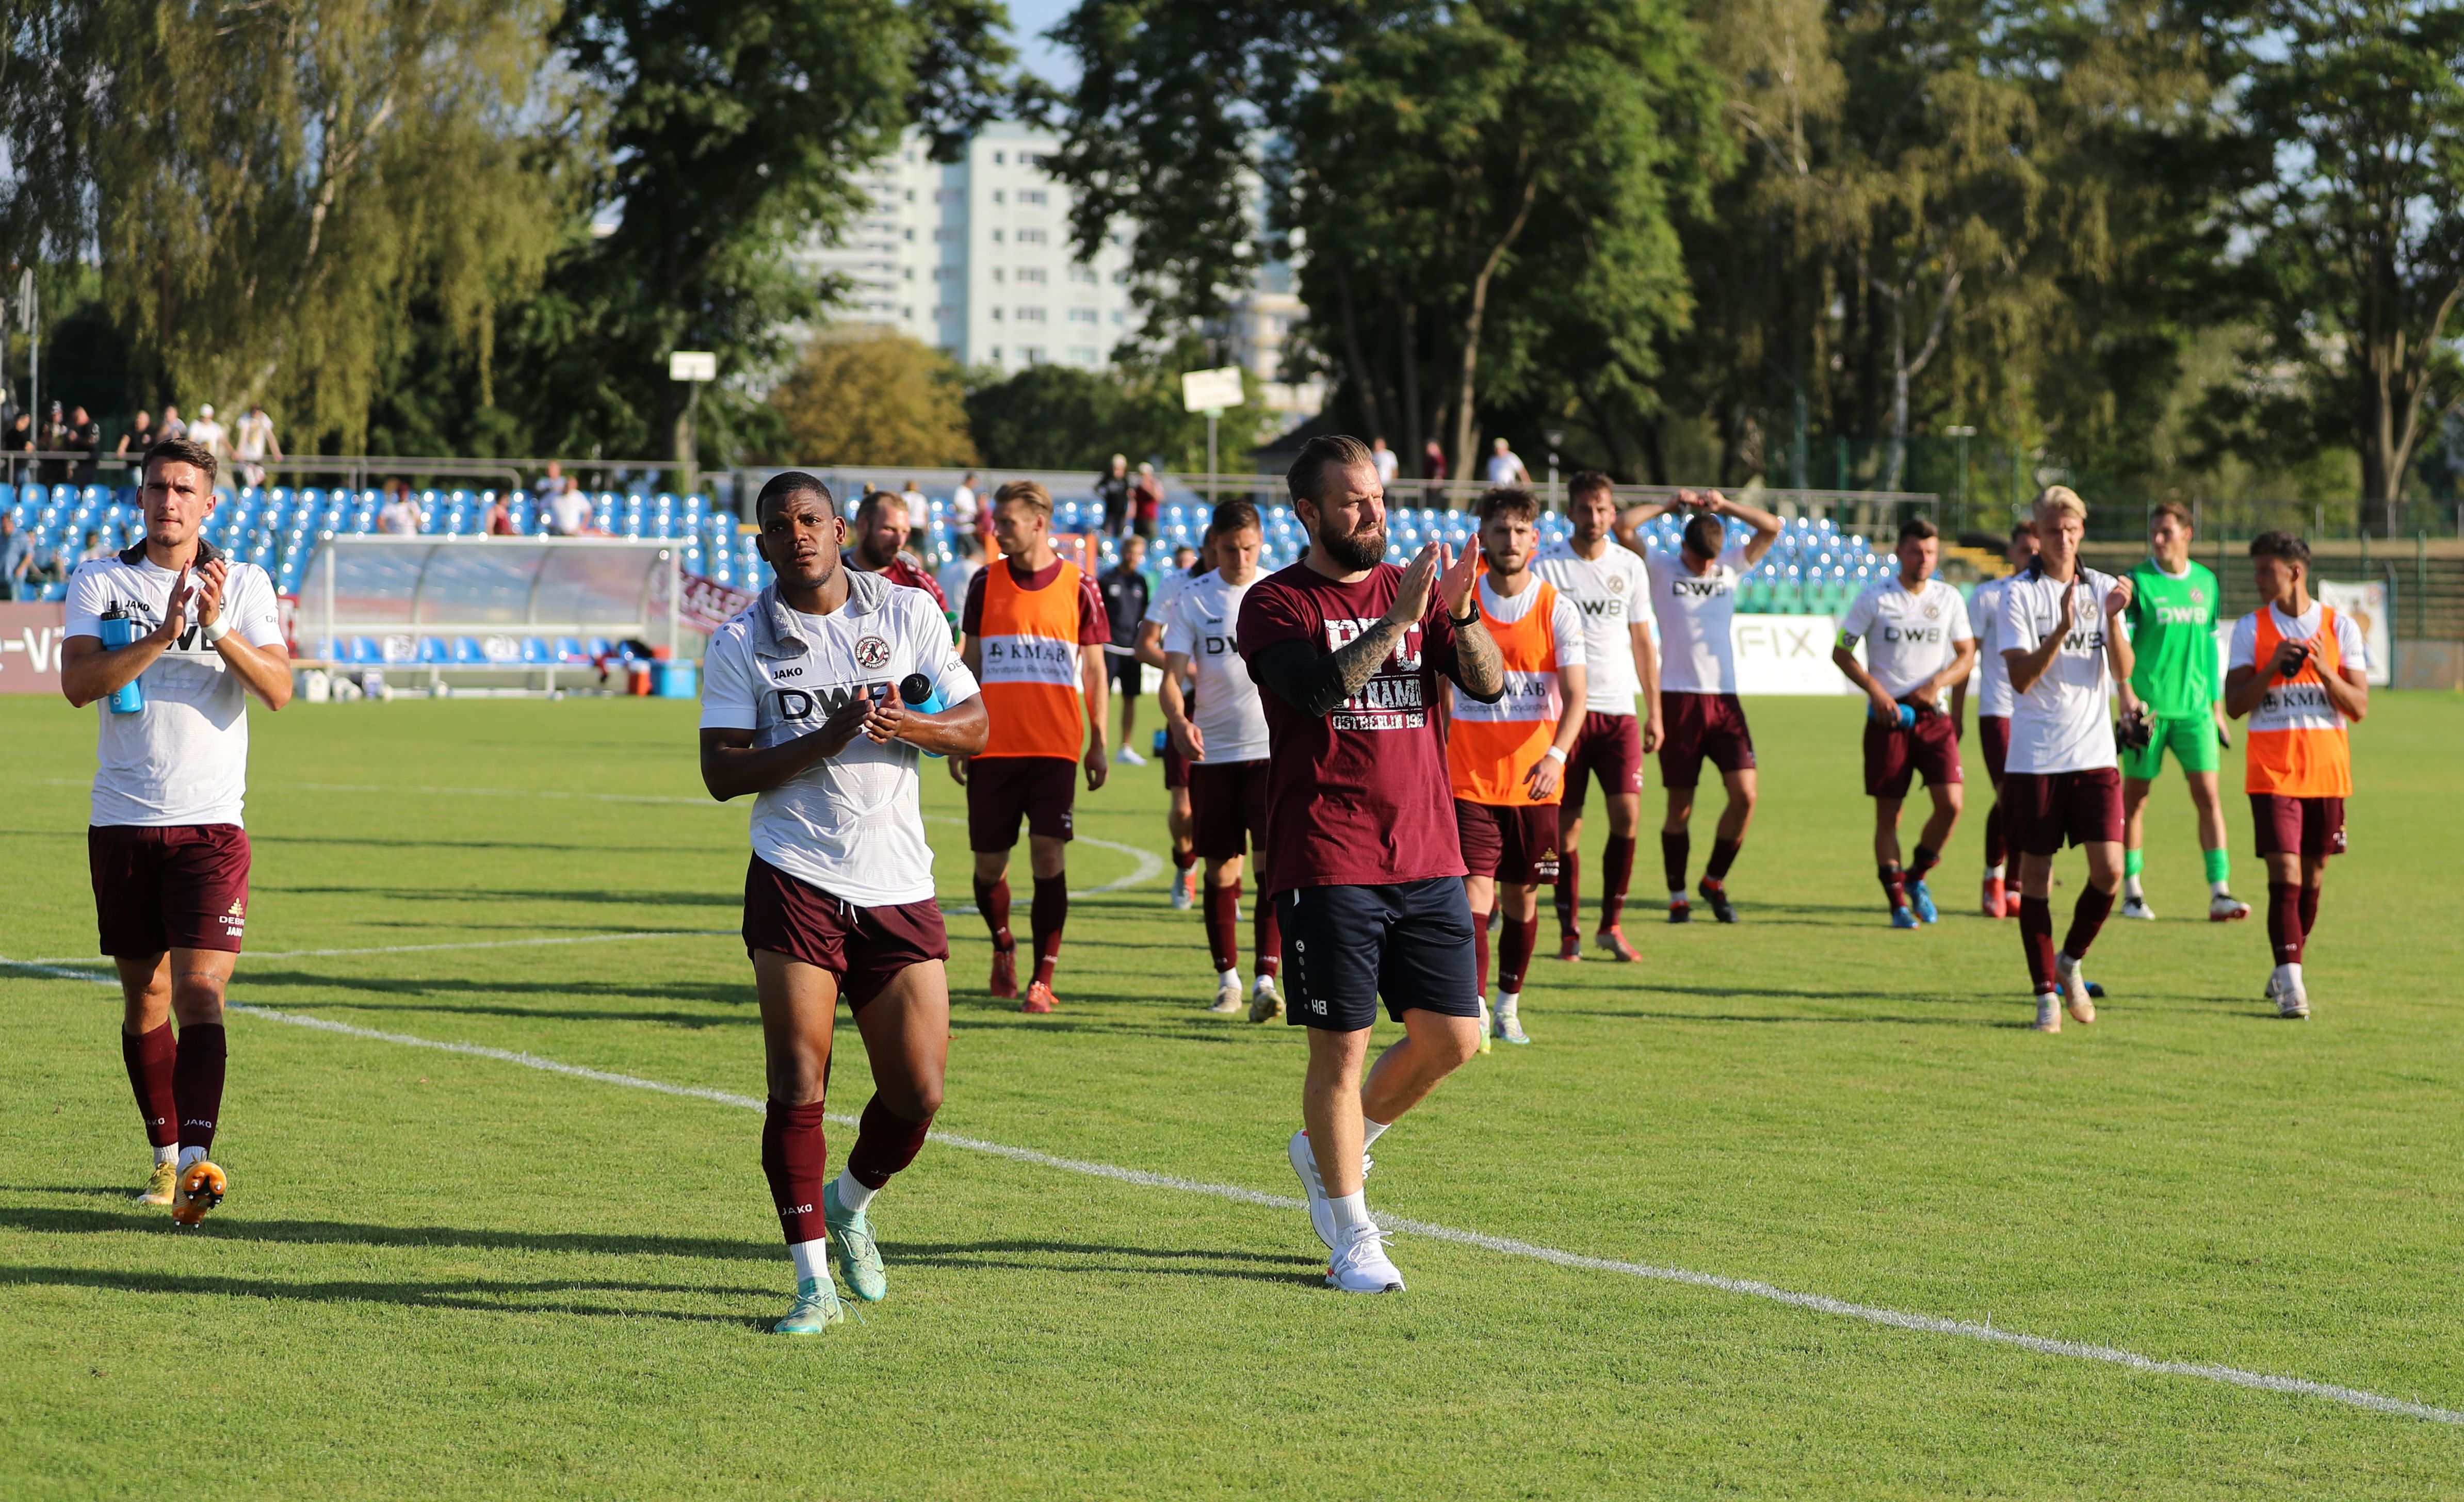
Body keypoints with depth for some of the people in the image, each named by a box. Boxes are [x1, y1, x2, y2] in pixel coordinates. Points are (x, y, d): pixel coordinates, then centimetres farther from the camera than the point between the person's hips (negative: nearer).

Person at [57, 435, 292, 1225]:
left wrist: (219, 629, -21)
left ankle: (197, 1163, -25)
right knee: (144, 998, 10)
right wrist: (162, 636, -21)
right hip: (122, 823, 2)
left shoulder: (244, 584, 4)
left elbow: (278, 689, -7)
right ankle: (167, 1151, 24)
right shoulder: (98, 581, 4)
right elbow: (77, 682, -10)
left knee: (199, 995, -14)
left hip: (210, 824, -2)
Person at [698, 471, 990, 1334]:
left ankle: (849, 1207, 31)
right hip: (796, 882, -2)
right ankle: (814, 1282, 0)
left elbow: (975, 727, 7)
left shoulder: (909, 614, 8)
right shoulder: (741, 645, 2)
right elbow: (721, 772, -5)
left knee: (917, 1093, 0)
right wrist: (820, 742, -18)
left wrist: (909, 726, -14)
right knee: (797, 1087, -9)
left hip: (899, 889, 2)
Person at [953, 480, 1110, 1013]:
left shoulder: (1078, 587, 2)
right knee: (989, 862, 5)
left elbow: (1094, 669, 7)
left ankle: (1043, 980, -6)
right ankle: (1003, 949, 33)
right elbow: (971, 664, 11)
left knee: (1049, 858, -10)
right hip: (993, 745, 2)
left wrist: (1098, 743, 4)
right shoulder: (986, 583, 6)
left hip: (1055, 748, -2)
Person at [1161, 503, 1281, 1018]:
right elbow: (1172, 675, -5)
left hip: (1273, 749, -1)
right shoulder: (1190, 599, 1)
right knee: (1221, 870, 7)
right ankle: (1227, 977, 21)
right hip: (1212, 750, 1)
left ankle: (1267, 981, -17)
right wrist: (1179, 721, -25)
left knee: (1273, 864, -13)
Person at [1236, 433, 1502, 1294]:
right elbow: (1319, 688, -20)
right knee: (1341, 1051, -2)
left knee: (1453, 1037, 5)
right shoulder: (1277, 604, -2)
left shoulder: (1415, 590, 12)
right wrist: (1398, 620, -24)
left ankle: (1328, 1149, 28)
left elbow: (1489, 685, 1)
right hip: (1328, 862, -5)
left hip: (1427, 858, 5)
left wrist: (1461, 615, -16)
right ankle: (1351, 1235, 10)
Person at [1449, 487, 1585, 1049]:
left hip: (1534, 783, 1)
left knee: (1522, 898, 10)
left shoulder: (1558, 610, -3)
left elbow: (1574, 695, -10)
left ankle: (1509, 1005, 27)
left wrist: (1556, 755, -27)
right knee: (1474, 895, -13)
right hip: (1469, 779, -1)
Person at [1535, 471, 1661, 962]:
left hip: (1618, 710, 2)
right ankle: (1569, 930, 9)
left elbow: (1642, 641, 16)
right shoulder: (1546, 567, -1)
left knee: (1627, 814, -8)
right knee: (1565, 825, -1)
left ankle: (1612, 923, 5)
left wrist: (1654, 712, 12)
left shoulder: (1630, 567, 9)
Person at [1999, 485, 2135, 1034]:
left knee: (2109, 870, -8)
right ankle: (2047, 992, 11)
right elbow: (2022, 677, -11)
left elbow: (2122, 673, 1)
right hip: (2034, 757, -2)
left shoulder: (2102, 588, 8)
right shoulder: (2019, 593, -2)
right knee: (2036, 874, 0)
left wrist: (2113, 619, -14)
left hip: (2094, 755, 2)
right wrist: (2063, 628, -23)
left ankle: (2071, 961, 17)